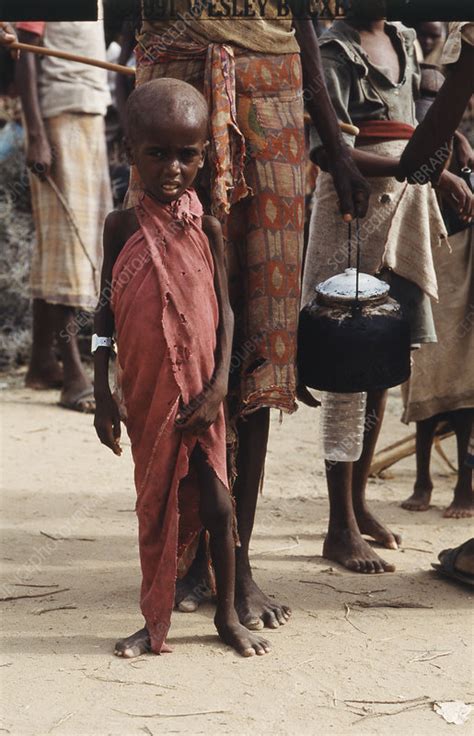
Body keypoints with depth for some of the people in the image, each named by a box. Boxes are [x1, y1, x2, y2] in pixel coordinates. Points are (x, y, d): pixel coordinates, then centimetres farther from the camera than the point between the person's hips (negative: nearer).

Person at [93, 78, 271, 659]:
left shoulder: (206, 229, -3)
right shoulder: (122, 227, -2)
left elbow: (224, 312, -1)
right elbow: (106, 311, 2)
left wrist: (219, 384, -11)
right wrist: (101, 393, -2)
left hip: (198, 393, 0)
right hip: (144, 393, 0)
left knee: (216, 503, 3)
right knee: (154, 506, 9)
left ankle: (227, 615, 21)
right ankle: (155, 623, 22)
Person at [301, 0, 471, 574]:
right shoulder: (334, 50, -9)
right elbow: (325, 149, -20)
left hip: (403, 212, 8)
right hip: (353, 213, -8)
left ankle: (358, 502, 24)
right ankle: (341, 527, 0)